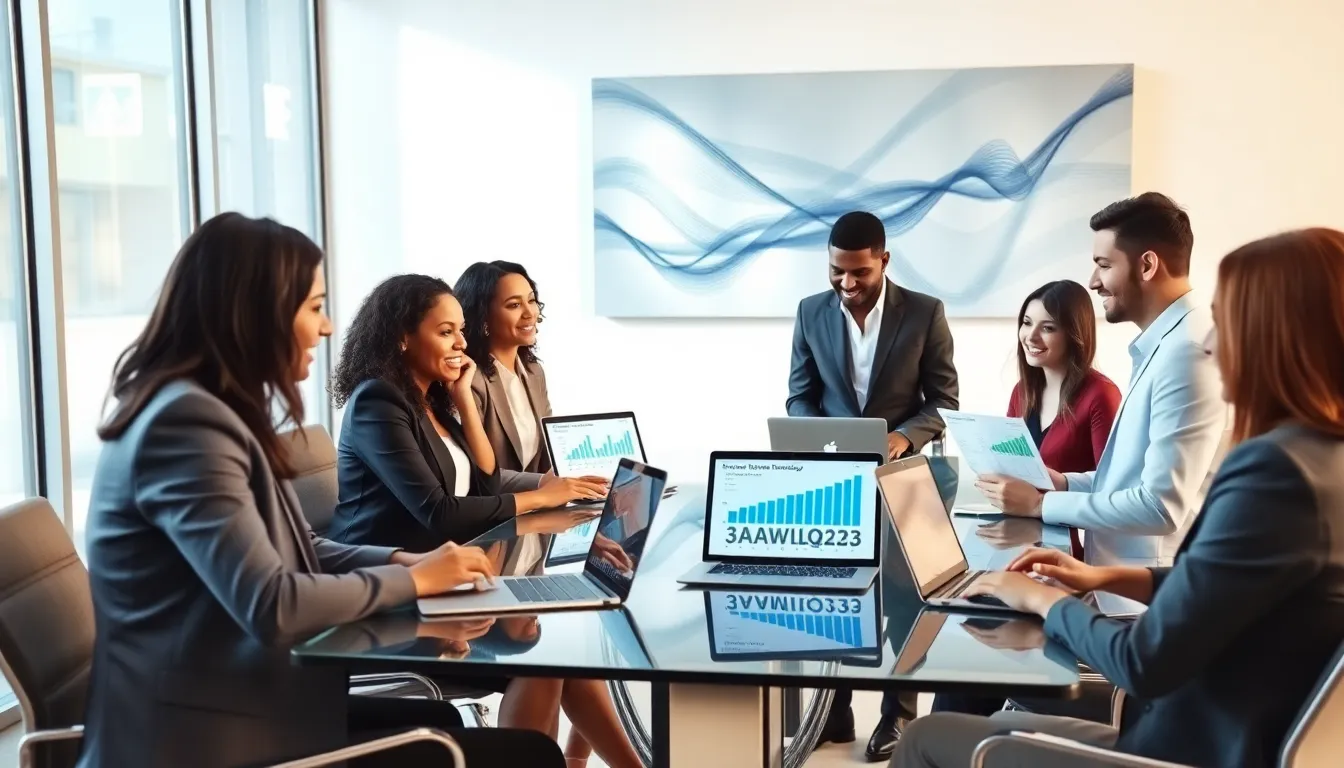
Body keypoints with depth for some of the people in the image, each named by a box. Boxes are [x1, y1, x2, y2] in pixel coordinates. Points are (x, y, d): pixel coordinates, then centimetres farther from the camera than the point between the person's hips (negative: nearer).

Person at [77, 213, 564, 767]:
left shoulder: (210, 412, 11)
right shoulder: (186, 422, -21)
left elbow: (292, 553, 16)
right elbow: (272, 606, -27)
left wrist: (403, 559, 0)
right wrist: (413, 579, -13)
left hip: (231, 706, 11)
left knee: (437, 721, 24)